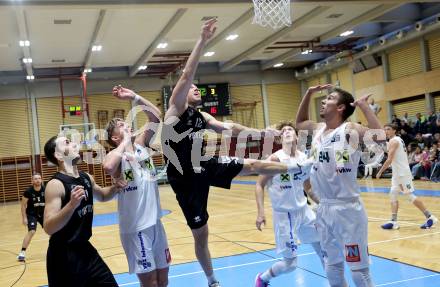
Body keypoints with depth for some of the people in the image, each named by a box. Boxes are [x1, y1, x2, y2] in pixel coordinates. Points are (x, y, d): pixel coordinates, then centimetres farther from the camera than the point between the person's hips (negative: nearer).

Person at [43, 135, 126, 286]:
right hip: (63, 256, -7)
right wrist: (72, 204, -38)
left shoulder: (87, 178, 3)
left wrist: (115, 188, 5)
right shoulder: (55, 185, -19)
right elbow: (48, 228, -26)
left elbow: (101, 195, 25)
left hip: (85, 248, 7)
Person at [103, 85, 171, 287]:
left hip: (155, 222, 6)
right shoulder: (117, 157, -12)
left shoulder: (140, 145, 6)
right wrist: (126, 142, -23)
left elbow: (156, 117, 5)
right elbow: (108, 167, -37)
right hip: (136, 228, -6)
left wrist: (133, 96, -3)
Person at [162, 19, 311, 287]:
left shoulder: (202, 117, 11)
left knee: (252, 165, 3)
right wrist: (203, 40, -27)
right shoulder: (176, 109, -10)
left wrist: (260, 131, 2)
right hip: (186, 178, -5)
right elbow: (186, 75, -21)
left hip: (206, 167, 5)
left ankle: (299, 167, 24)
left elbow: (228, 128, 11)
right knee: (200, 234, 6)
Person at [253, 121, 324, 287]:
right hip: (284, 214, -6)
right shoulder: (275, 159, -15)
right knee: (290, 263, -3)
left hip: (303, 210, 6)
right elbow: (260, 185, -12)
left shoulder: (304, 158, 2)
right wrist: (261, 212, -22)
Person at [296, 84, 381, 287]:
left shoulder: (350, 130, -12)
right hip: (324, 208, 7)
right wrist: (309, 93, 18)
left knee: (358, 269, 0)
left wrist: (364, 105, -22)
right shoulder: (317, 129, 8)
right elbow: (299, 123, 28)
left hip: (347, 208, -7)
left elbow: (380, 137, -28)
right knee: (332, 266, 18)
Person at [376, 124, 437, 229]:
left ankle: (430, 217, 4)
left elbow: (389, 160, -21)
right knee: (393, 195, 5)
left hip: (402, 173, -10)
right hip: (397, 173, 10)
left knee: (410, 196, -4)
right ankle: (393, 221, 2)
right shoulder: (398, 140, 17)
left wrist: (380, 172, -16)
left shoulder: (393, 141, -13)